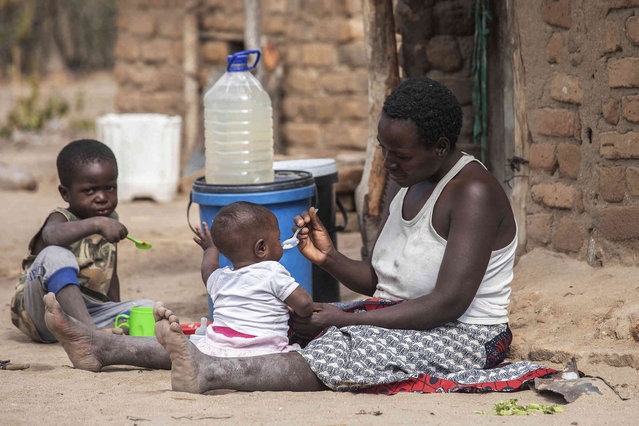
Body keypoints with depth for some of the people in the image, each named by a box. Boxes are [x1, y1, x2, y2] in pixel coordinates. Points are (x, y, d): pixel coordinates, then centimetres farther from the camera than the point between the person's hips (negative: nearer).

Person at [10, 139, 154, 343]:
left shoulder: (110, 223, 12)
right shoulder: (62, 218, -9)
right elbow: (51, 236, -37)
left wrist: (117, 318, 12)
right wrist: (96, 224, -47)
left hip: (88, 309, 7)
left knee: (147, 307, -9)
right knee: (56, 255, -32)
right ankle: (89, 329, -46)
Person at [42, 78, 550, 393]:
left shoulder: (473, 194, -17)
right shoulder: (407, 183, 12)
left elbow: (448, 304, -25)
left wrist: (341, 319, -23)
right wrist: (330, 258, -7)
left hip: (461, 337, -8)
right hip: (393, 321, 8)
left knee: (345, 348, -36)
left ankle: (209, 372, -56)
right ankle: (107, 346, -14)